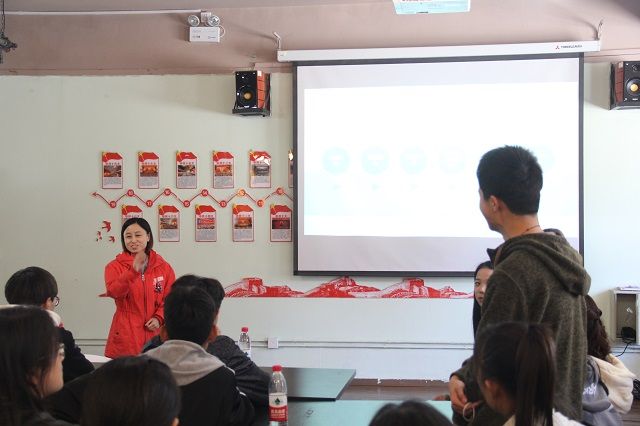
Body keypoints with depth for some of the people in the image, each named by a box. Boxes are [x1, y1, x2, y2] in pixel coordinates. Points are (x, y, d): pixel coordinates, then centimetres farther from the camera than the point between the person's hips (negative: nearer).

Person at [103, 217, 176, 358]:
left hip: (154, 334, 2)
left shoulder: (163, 267, 9)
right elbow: (114, 292, -16)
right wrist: (133, 271, -30)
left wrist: (159, 318, -9)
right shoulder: (115, 266, 3)